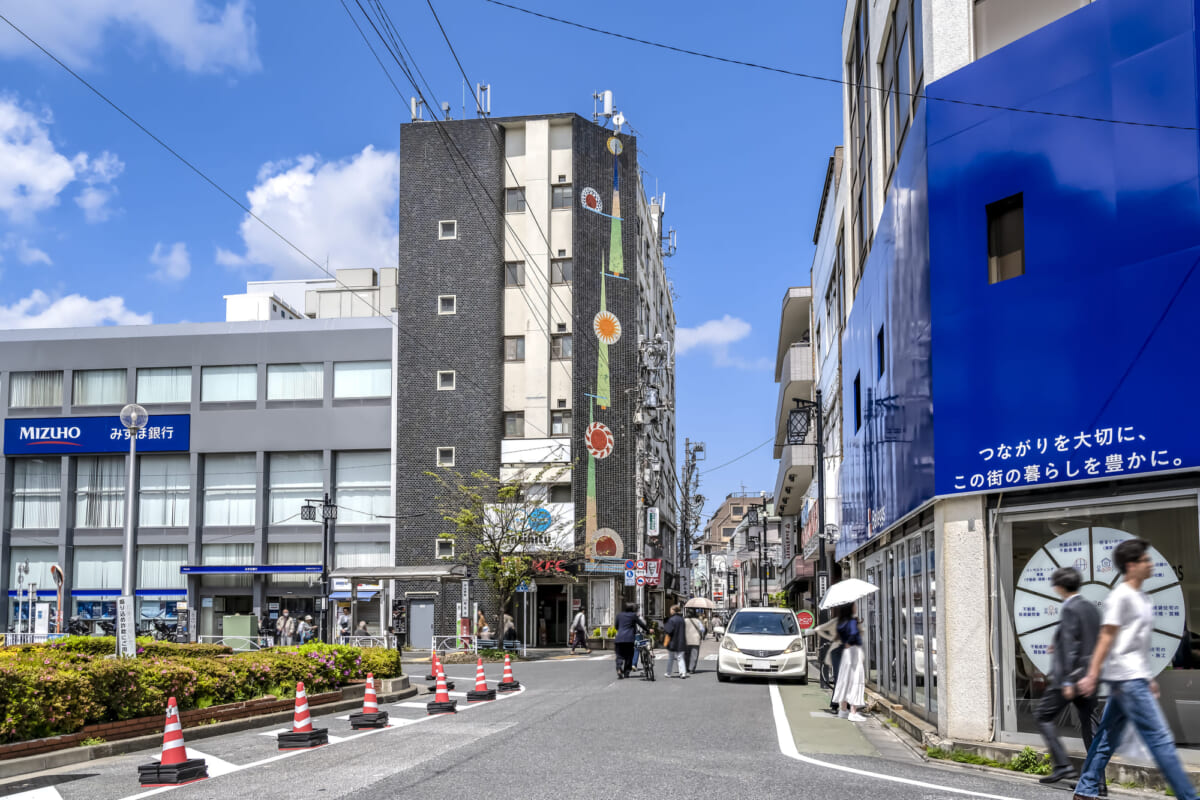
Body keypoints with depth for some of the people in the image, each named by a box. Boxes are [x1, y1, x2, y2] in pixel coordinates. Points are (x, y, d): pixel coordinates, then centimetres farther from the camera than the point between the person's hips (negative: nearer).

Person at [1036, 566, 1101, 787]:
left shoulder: (1069, 609, -12)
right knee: (1089, 725, 8)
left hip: (1072, 676, -8)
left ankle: (1063, 766, -4)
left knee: (1043, 716, 4)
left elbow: (1069, 646, -18)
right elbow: (1095, 644, 18)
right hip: (1089, 677, 8)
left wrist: (1067, 680, -19)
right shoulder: (1092, 609, 13)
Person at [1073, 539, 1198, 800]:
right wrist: (1092, 675, -17)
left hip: (1135, 678, 9)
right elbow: (1106, 637, -15)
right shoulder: (1120, 596, -10)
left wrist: (1148, 678, 22)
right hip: (1127, 679, -9)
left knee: (1109, 737, 11)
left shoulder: (1142, 599, 17)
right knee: (1160, 738, -8)